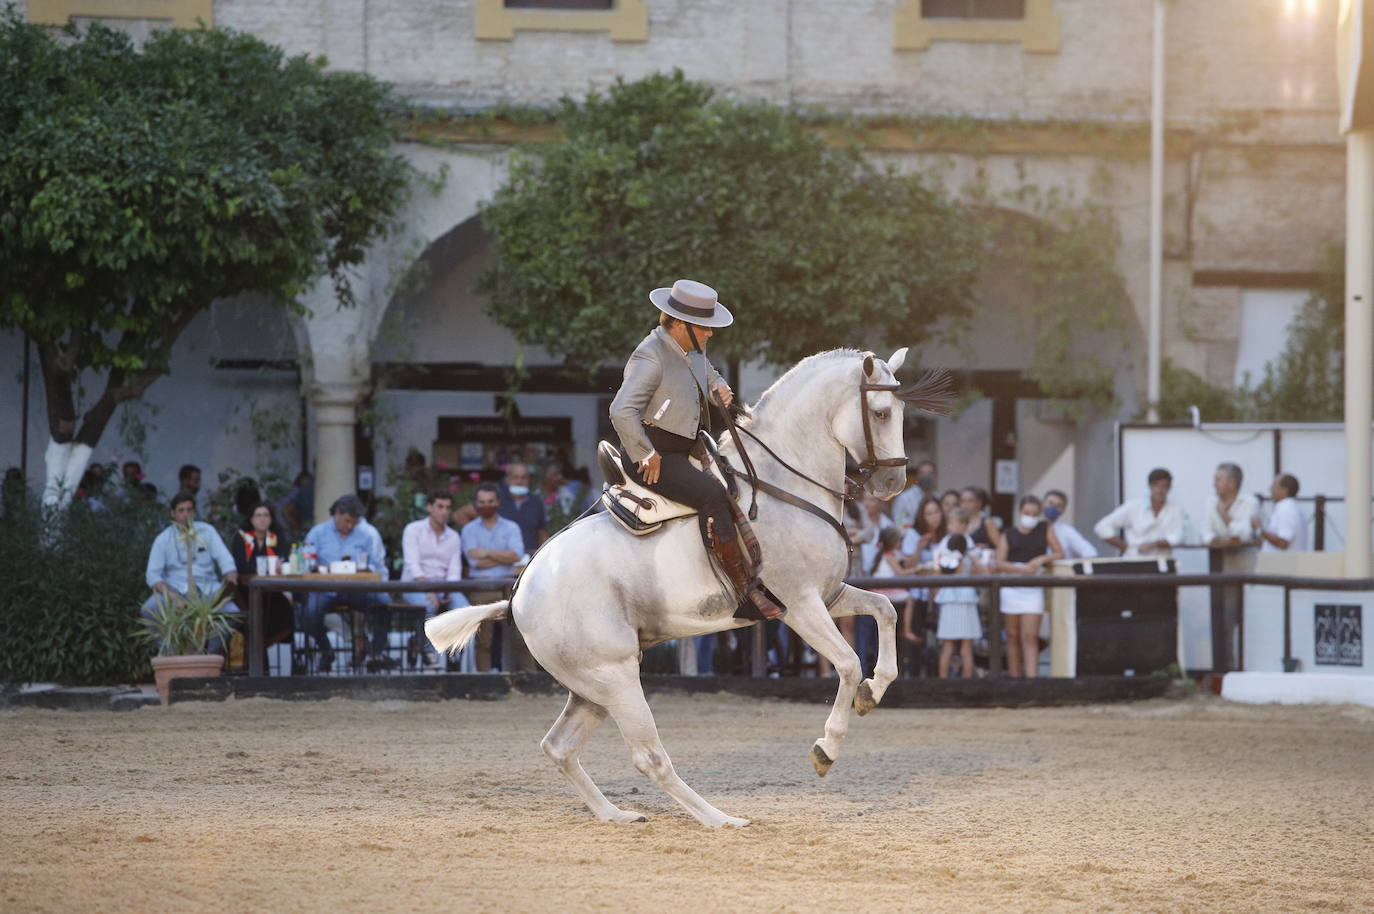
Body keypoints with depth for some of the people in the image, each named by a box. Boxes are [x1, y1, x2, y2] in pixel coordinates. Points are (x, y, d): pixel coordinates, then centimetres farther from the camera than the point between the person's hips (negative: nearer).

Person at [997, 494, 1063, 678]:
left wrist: (1042, 559, -10)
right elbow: (1000, 563, -2)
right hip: (1011, 588, 1)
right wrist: (1022, 568, -17)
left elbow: (1060, 554, 8)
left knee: (1030, 637, -11)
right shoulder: (1009, 535, 8)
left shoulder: (1045, 530, 11)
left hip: (1033, 589, -1)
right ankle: (1014, 678, 9)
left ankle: (1031, 677, -19)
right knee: (1013, 637, 4)